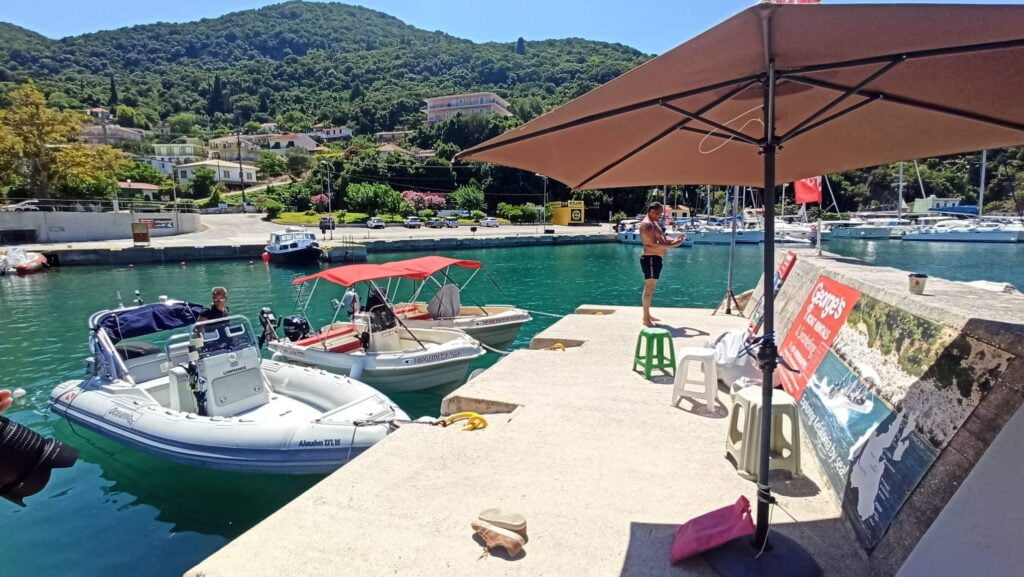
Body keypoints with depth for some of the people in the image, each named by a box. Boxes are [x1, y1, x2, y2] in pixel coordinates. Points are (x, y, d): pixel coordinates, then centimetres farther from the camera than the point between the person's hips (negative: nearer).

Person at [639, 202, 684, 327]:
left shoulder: (654, 223, 18)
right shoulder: (647, 224, -15)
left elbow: (662, 238, 21)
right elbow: (654, 245, -22)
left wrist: (675, 240, 3)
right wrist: (673, 244, -20)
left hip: (655, 259, 11)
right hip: (651, 259, -11)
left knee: (650, 288, 15)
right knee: (649, 289, -8)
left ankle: (648, 315, 23)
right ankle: (646, 319, -4)